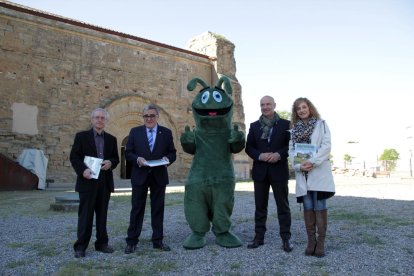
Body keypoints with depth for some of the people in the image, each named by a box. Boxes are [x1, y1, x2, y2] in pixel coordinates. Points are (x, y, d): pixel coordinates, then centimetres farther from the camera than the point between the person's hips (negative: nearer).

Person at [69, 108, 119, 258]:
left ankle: (101, 243, 21)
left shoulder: (111, 139, 12)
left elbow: (116, 158, 13)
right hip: (87, 181, -3)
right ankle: (80, 246, 9)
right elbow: (74, 157, -1)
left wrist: (111, 163, -9)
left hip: (105, 182, 4)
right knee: (85, 215, 0)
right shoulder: (81, 136, 2)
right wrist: (83, 170, -17)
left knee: (102, 214, 10)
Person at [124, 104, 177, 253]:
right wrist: (137, 159, -17)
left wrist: (167, 158, -16)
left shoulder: (166, 132, 5)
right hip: (140, 176, -1)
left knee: (158, 209, 9)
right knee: (137, 209, 6)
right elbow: (128, 152, 2)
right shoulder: (135, 131, 4)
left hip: (159, 176, 1)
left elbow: (172, 152, 6)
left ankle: (158, 240, 20)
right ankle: (131, 241, 16)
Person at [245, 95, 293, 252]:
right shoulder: (254, 126, 9)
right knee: (260, 206, 9)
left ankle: (286, 238, 11)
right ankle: (259, 237, 18)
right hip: (260, 171, 3)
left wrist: (279, 154, -17)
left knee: (283, 205, 3)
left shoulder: (285, 124, 2)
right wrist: (260, 156, -13)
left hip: (279, 170, -2)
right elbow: (249, 147, 5)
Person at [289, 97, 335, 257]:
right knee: (308, 207, 6)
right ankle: (311, 241, 14)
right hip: (302, 174, 3)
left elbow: (326, 146, -6)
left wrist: (312, 162, -17)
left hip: (319, 172, -3)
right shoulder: (294, 129, 14)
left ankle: (320, 243, 5)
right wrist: (299, 166, -11)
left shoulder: (321, 124, 5)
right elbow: (291, 150, 7)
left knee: (320, 207, -2)